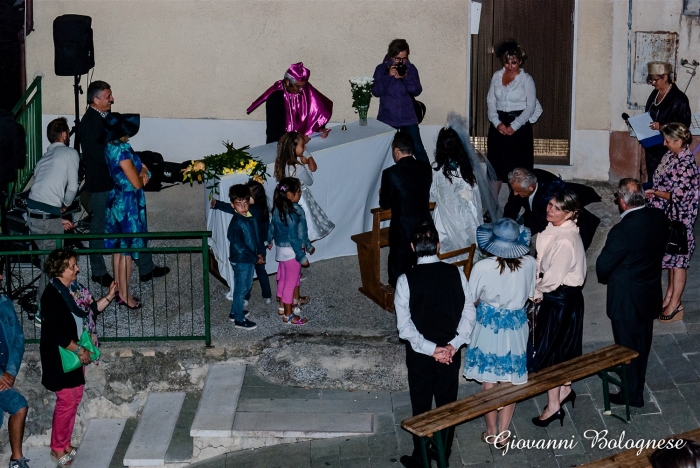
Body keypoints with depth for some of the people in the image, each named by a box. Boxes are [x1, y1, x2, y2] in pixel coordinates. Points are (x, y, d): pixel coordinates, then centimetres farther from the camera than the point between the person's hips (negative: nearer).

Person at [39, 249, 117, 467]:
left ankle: (65, 443, 27)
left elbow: (90, 310, 15)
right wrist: (80, 350, -21)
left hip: (75, 353, 9)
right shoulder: (52, 295, -22)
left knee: (75, 398, 15)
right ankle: (57, 448, 12)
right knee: (67, 401, -2)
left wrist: (109, 297, 4)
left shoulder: (74, 289, 4)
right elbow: (57, 333, -24)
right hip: (60, 356, -9)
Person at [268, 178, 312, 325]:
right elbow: (294, 237, -26)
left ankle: (282, 307, 38)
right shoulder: (294, 212, -27)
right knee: (291, 283, 3)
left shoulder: (278, 209, -1)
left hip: (281, 249, 9)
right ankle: (288, 315, 13)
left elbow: (272, 226, 13)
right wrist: (302, 257, -20)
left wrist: (270, 241, 32)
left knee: (283, 279, 22)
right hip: (291, 252, -9)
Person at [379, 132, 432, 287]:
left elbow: (384, 204, -8)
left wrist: (383, 194, 15)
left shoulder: (390, 173, -18)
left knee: (398, 272, 11)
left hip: (402, 231, -5)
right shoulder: (426, 169, -3)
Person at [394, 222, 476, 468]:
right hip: (450, 351, 2)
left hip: (420, 353, -2)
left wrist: (431, 349, -16)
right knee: (447, 405, 17)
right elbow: (469, 313, -9)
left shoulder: (406, 280, -16)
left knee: (421, 407, 13)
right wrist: (453, 344, -10)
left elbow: (404, 326, -18)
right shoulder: (455, 273, -10)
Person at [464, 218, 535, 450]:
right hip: (516, 327, 2)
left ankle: (491, 432, 27)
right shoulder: (529, 264, -15)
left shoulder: (483, 267, -23)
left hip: (488, 326, -2)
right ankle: (503, 433, 24)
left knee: (489, 382, 14)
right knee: (511, 383, 16)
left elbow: (471, 301, -10)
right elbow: (533, 296, 0)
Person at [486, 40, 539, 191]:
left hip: (519, 126, -4)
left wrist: (514, 126, -15)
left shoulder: (526, 79, -4)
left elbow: (531, 106, -7)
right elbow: (490, 101, 6)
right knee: (496, 164, 5)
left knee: (517, 167, -3)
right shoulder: (497, 76, 8)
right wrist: (497, 123, -8)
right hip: (498, 124, 4)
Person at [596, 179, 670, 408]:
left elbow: (603, 265, -20)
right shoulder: (659, 217, -10)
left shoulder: (622, 231, -32)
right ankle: (637, 384, 44)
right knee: (642, 343, 24)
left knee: (627, 347, 12)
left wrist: (605, 278, 2)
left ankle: (633, 395, 27)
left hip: (626, 299, -7)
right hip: (651, 293, 7)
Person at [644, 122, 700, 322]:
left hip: (680, 218, -9)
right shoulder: (671, 156, 3)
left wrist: (655, 193, -16)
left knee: (677, 260, 1)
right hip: (669, 216, 9)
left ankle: (675, 304, 10)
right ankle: (670, 294, 30)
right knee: (671, 257, 18)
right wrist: (654, 193, 1)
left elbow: (679, 196, -24)